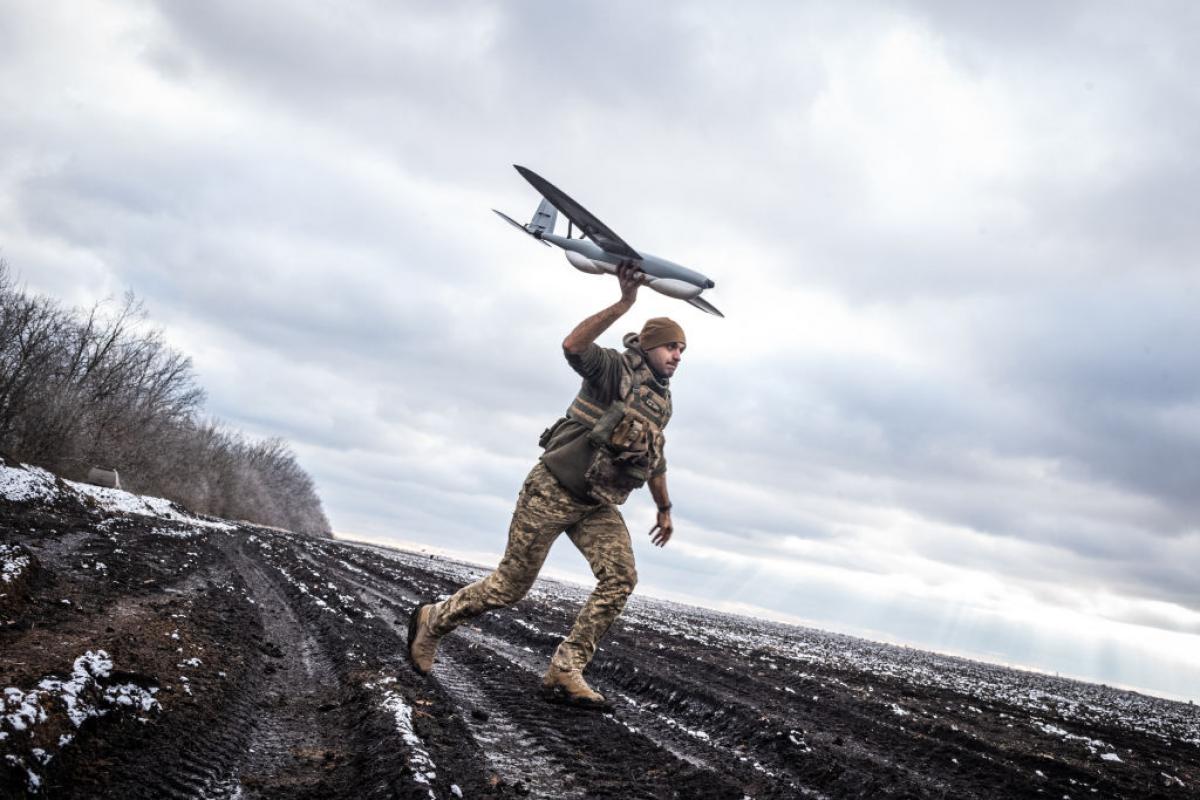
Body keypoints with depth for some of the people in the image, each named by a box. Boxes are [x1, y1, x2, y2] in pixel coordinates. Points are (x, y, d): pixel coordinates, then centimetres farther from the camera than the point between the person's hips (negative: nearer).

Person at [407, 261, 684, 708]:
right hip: (554, 490, -7)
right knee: (512, 584, -1)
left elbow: (655, 460, 29)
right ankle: (432, 620, 23)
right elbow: (572, 346, -32)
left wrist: (664, 509, 35)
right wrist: (624, 303, -38)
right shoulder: (617, 370, -10)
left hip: (597, 505, 7)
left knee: (620, 578, -15)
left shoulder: (662, 402, 13)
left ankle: (564, 673, -10)